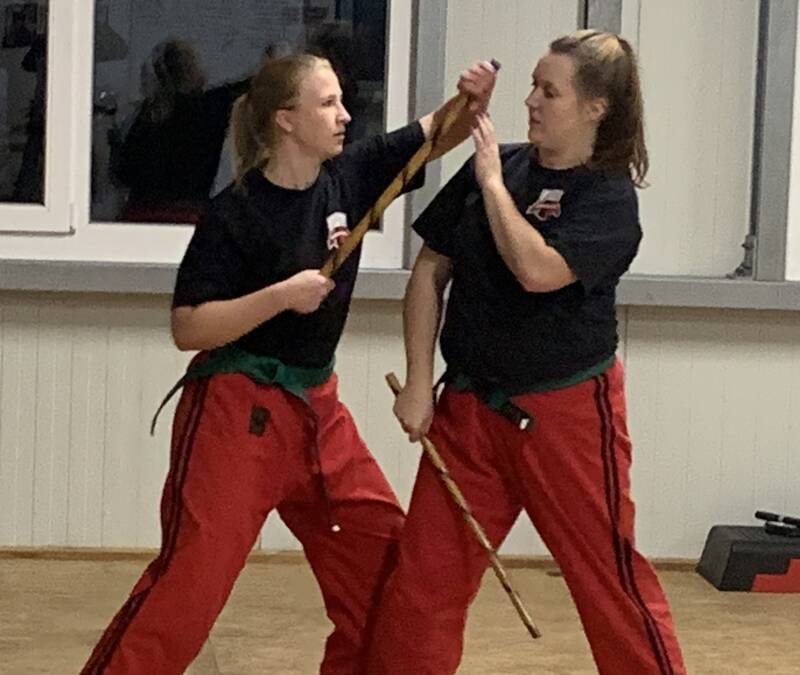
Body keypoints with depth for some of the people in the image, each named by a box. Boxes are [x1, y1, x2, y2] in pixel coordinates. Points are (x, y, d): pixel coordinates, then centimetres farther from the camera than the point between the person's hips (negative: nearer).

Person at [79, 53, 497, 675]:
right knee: (191, 577, -11)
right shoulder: (237, 213, -15)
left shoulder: (349, 176, 1)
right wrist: (280, 295, -24)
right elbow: (187, 328, -15)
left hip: (315, 405, 7)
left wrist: (474, 99, -12)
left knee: (381, 547, 12)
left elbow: (440, 133, 8)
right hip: (235, 408, -7)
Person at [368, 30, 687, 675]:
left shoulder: (610, 198, -11)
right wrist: (419, 382, 1)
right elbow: (432, 269, 6)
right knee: (423, 575, 6)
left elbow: (537, 269, -28)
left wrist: (493, 182, -16)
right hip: (470, 404, 4)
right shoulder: (495, 165, 1)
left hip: (568, 411, -4)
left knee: (609, 573, 5)